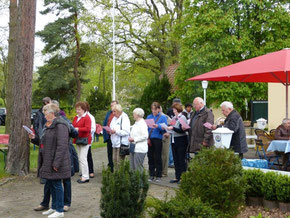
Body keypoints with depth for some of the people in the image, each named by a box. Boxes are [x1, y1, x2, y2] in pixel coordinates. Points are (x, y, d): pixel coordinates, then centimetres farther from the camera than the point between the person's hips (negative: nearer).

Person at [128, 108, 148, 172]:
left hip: (140, 149, -9)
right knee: (132, 167, 9)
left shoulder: (142, 123, -11)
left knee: (138, 168, -8)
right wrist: (130, 138, 12)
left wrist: (134, 139, -16)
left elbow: (145, 136, -19)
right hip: (133, 148, 9)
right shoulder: (135, 123, 18)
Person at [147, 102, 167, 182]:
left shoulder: (163, 117, 0)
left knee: (157, 158, 1)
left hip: (157, 139, -4)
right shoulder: (149, 117, 12)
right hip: (149, 139, 4)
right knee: (150, 157, 7)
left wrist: (158, 126, -25)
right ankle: (151, 175, 17)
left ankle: (158, 176, 10)